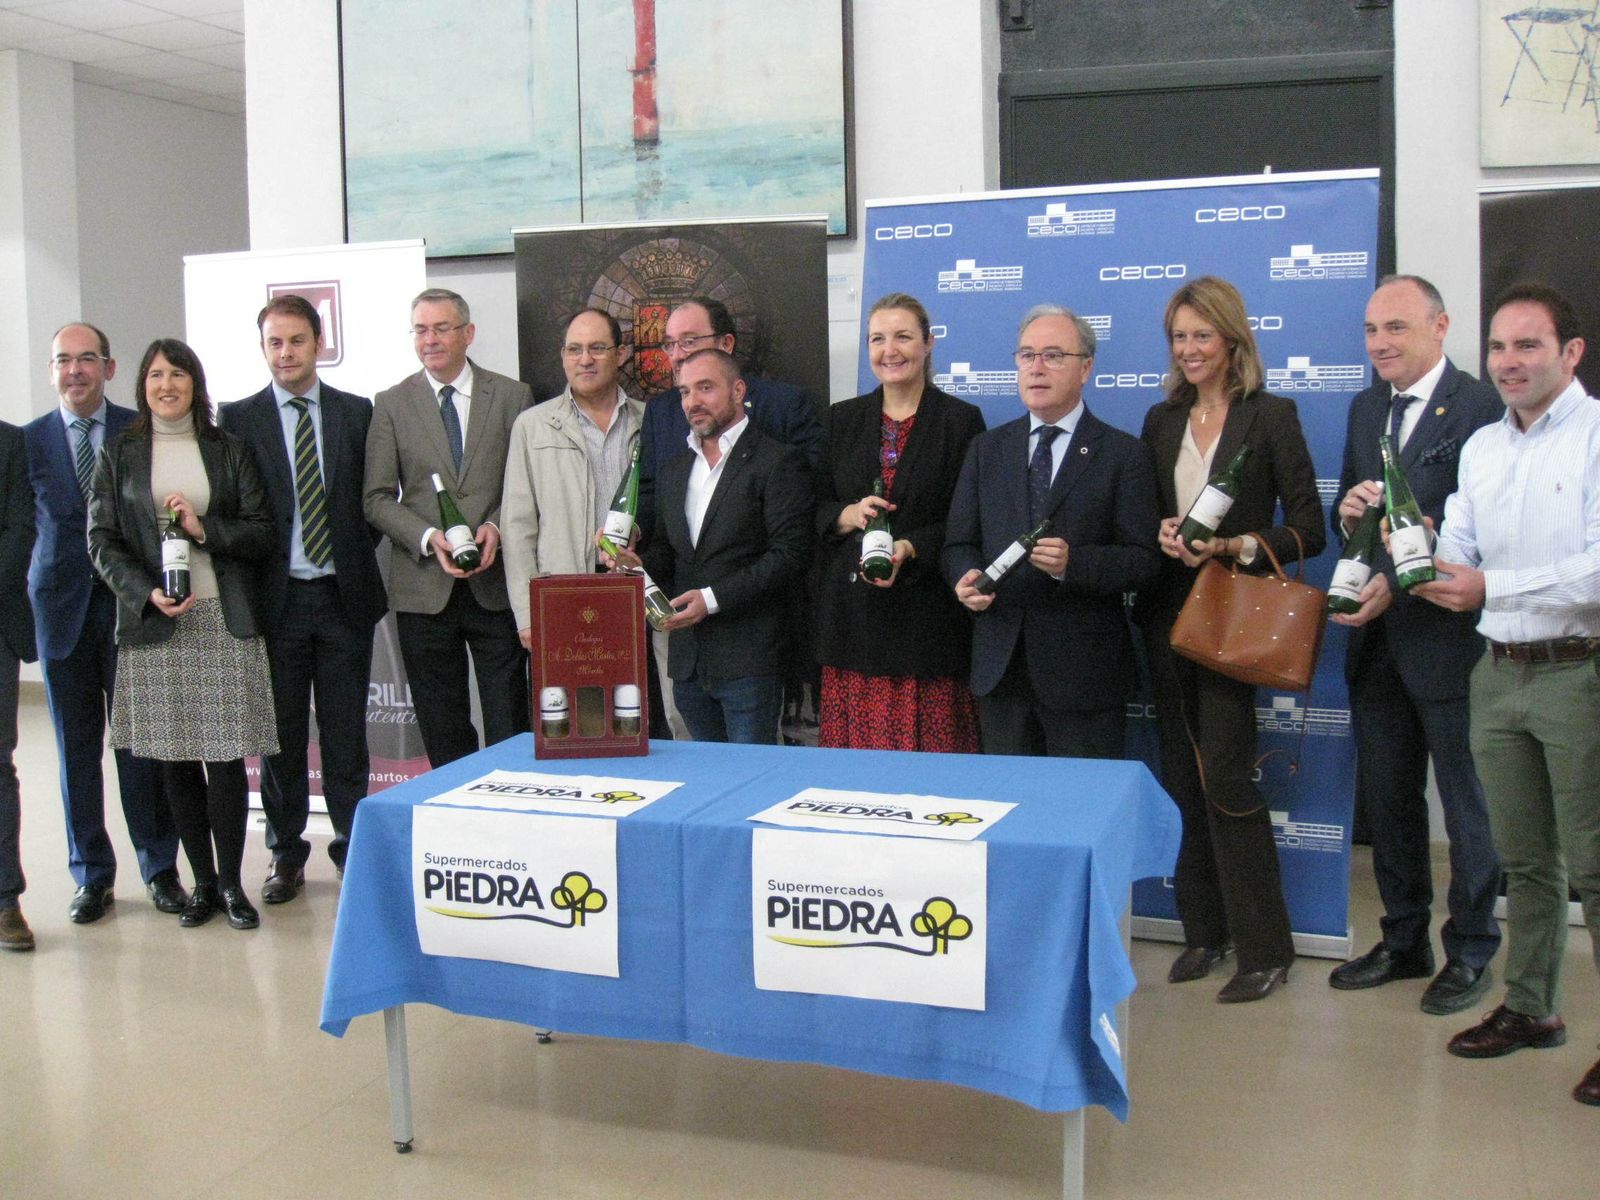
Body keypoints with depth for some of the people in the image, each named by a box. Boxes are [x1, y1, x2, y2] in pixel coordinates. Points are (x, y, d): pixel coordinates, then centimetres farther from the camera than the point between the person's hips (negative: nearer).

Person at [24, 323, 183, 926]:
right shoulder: (28, 441, 5)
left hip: (130, 604, -1)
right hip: (62, 608, 2)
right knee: (77, 746, 9)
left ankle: (159, 868, 16)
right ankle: (91, 876, 20)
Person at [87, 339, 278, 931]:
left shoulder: (228, 450, 9)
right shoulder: (118, 456, 9)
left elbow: (262, 531, 5)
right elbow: (102, 541, 4)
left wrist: (203, 528, -11)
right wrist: (147, 593, -11)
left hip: (224, 619, 0)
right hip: (152, 622, 1)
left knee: (225, 756, -3)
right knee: (175, 760, 4)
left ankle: (231, 882, 9)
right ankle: (203, 882, 16)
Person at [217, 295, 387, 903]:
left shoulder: (357, 413, 6)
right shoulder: (238, 418, 2)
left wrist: (357, 556, -2)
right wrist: (247, 586, -6)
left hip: (344, 596, 1)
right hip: (275, 598, 0)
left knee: (346, 734, 7)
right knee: (280, 735, 8)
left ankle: (353, 847, 18)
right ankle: (286, 856, 19)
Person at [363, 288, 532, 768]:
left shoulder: (513, 397, 6)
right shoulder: (391, 405, 7)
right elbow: (378, 498, 3)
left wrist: (496, 527, -13)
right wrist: (429, 538, -13)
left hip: (497, 585, -1)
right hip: (424, 589, 1)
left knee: (510, 733, 1)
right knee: (444, 739, 7)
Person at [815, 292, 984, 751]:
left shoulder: (961, 420, 2)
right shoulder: (841, 420, 13)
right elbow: (814, 510, 13)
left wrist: (910, 549, -17)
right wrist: (849, 515, -9)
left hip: (927, 616, -3)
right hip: (851, 611, 3)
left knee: (931, 754, -4)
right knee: (856, 756, 1)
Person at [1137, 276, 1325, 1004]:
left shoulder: (1270, 417, -3)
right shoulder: (1161, 420, 12)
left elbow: (1308, 531, -5)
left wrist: (1235, 547, -19)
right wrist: (1160, 534, -6)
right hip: (1168, 613, 5)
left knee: (1225, 778, -8)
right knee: (1182, 778, 8)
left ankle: (1264, 948, 5)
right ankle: (1203, 930, 19)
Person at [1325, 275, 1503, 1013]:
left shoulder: (1479, 408, -12)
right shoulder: (1366, 408, 13)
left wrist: (1397, 585, -22)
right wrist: (1347, 511, -6)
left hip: (1447, 636, -7)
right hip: (1377, 638, 7)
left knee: (1467, 805, 6)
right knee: (1386, 798, 15)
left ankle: (1470, 953, 20)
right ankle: (1404, 942, 29)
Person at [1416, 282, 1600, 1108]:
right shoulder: (1481, 447, 13)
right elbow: (1459, 553, 11)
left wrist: (1491, 588, -23)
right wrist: (1429, 560, -11)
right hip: (1499, 671, 7)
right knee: (1523, 858, 16)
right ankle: (1531, 1007, 29)